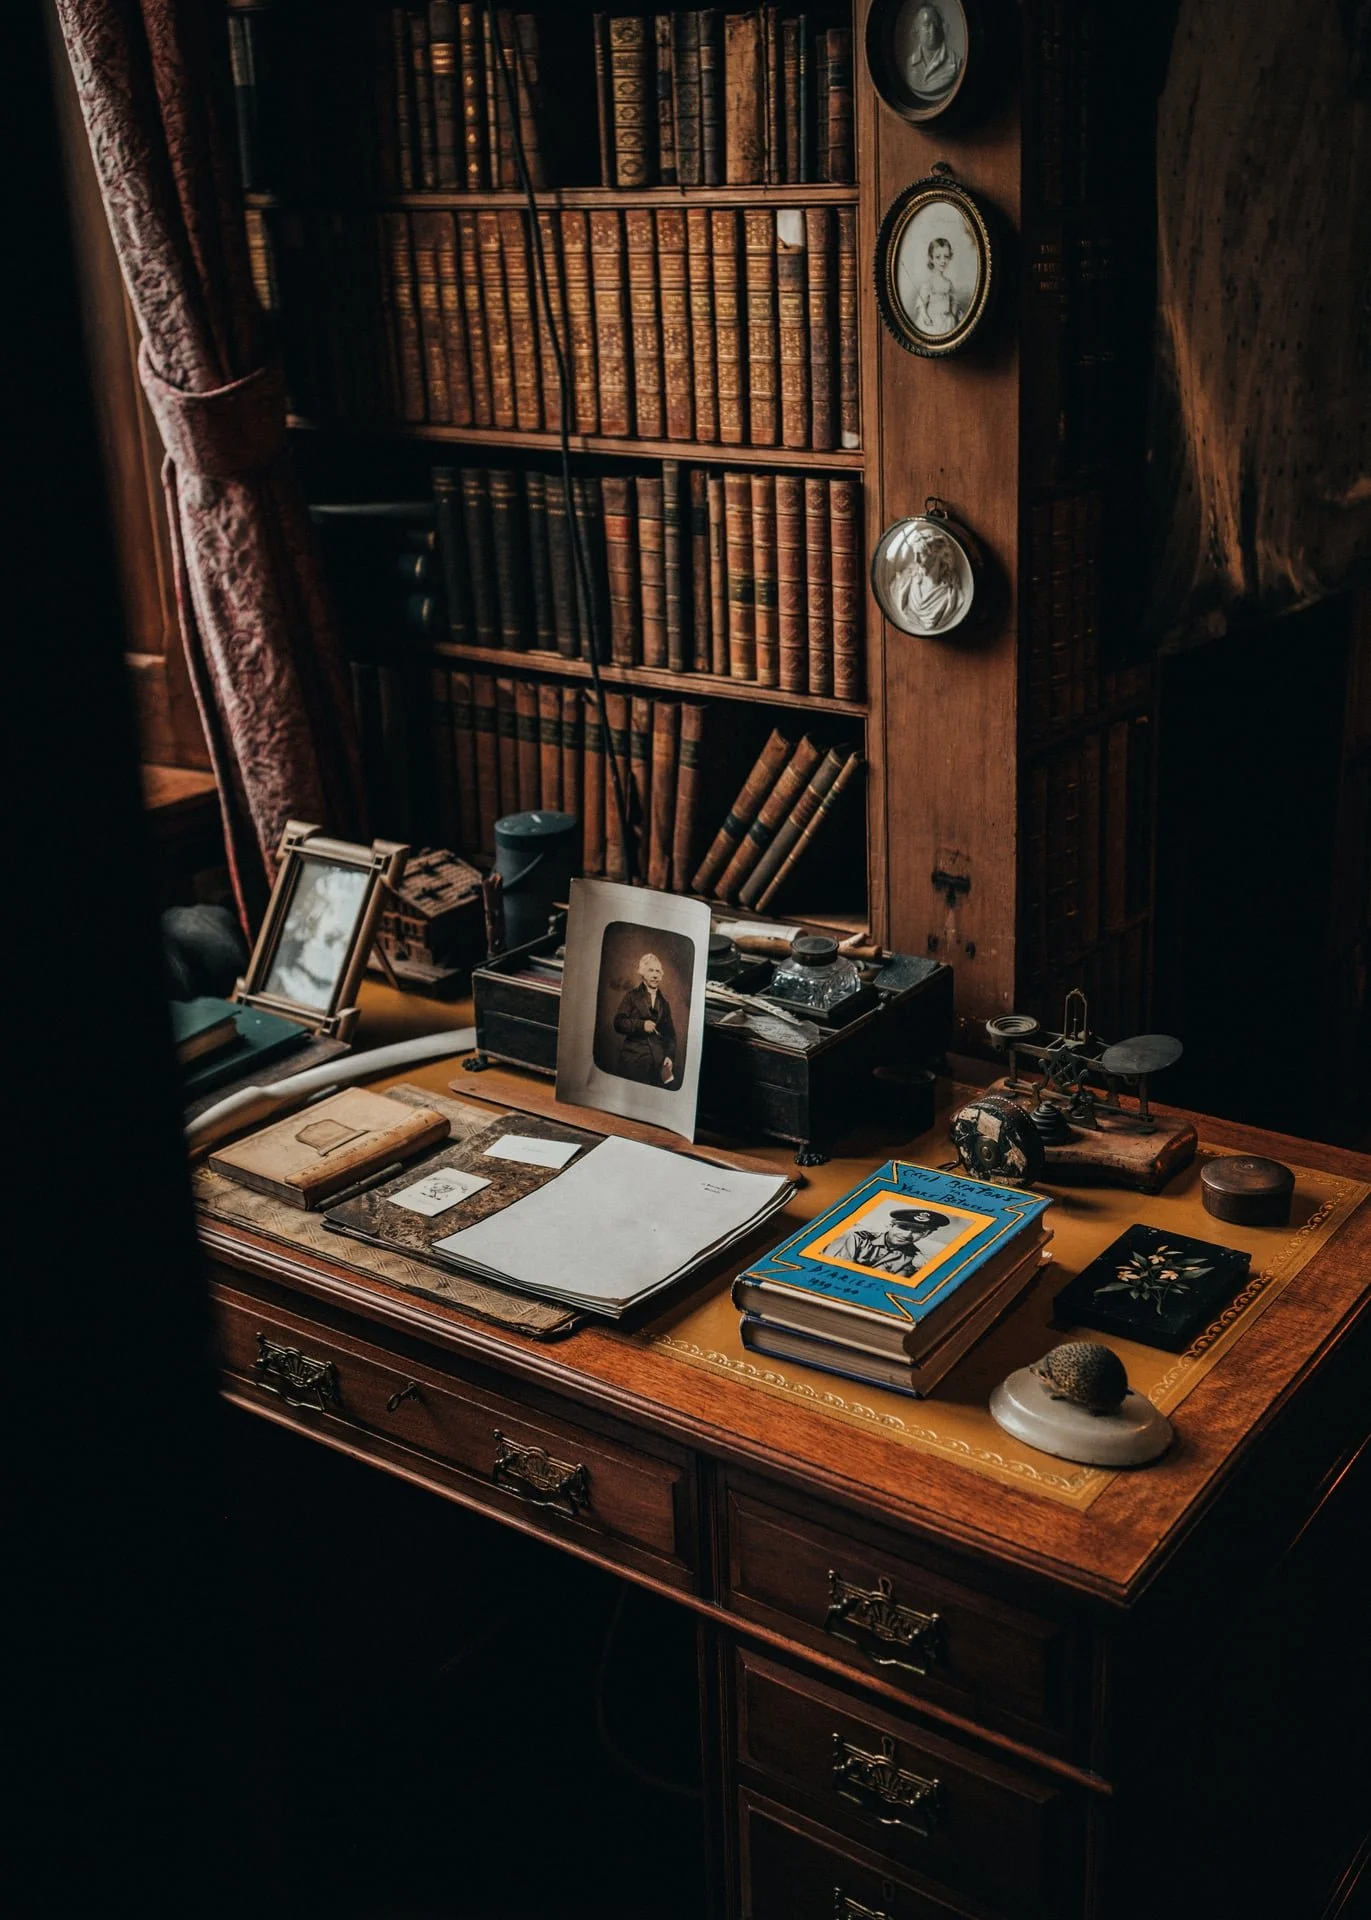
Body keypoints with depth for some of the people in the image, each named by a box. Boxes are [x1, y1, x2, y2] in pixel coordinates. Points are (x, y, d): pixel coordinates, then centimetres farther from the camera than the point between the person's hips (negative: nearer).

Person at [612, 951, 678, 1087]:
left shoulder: (663, 1001, 16)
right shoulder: (632, 996, 6)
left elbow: (670, 1033, 14)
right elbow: (618, 1023, -2)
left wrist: (670, 1056, 1)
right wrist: (641, 1024, -14)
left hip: (658, 1060, 3)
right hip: (634, 1059, -3)